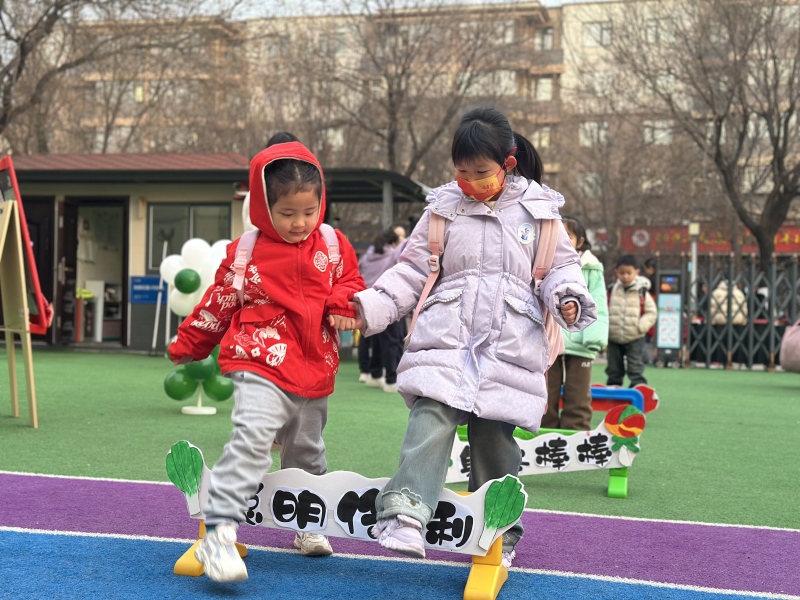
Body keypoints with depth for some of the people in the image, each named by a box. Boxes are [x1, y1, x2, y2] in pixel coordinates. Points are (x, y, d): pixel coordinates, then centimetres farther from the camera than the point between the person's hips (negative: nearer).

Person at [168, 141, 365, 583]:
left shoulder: (334, 246, 5)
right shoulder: (245, 253, -3)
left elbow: (350, 282, 15)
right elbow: (218, 302, 6)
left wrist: (343, 305, -9)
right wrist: (188, 345, 14)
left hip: (315, 369, 4)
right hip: (262, 365, -4)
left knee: (307, 452, 21)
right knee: (251, 438, -24)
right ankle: (218, 533, -25)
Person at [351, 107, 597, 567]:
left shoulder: (540, 210, 10)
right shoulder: (444, 207, 12)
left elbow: (562, 265, 13)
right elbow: (412, 270, 12)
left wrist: (568, 298, -9)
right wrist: (370, 308, 1)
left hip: (510, 348, 0)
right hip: (446, 339, 0)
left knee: (496, 440, 3)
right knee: (432, 420, -20)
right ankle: (406, 516, -26)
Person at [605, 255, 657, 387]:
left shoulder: (642, 292, -5)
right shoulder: (612, 290, 0)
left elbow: (651, 312, -2)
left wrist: (640, 326, -13)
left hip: (634, 338, -3)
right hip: (613, 337, 3)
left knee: (635, 367, -2)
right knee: (613, 367, 13)